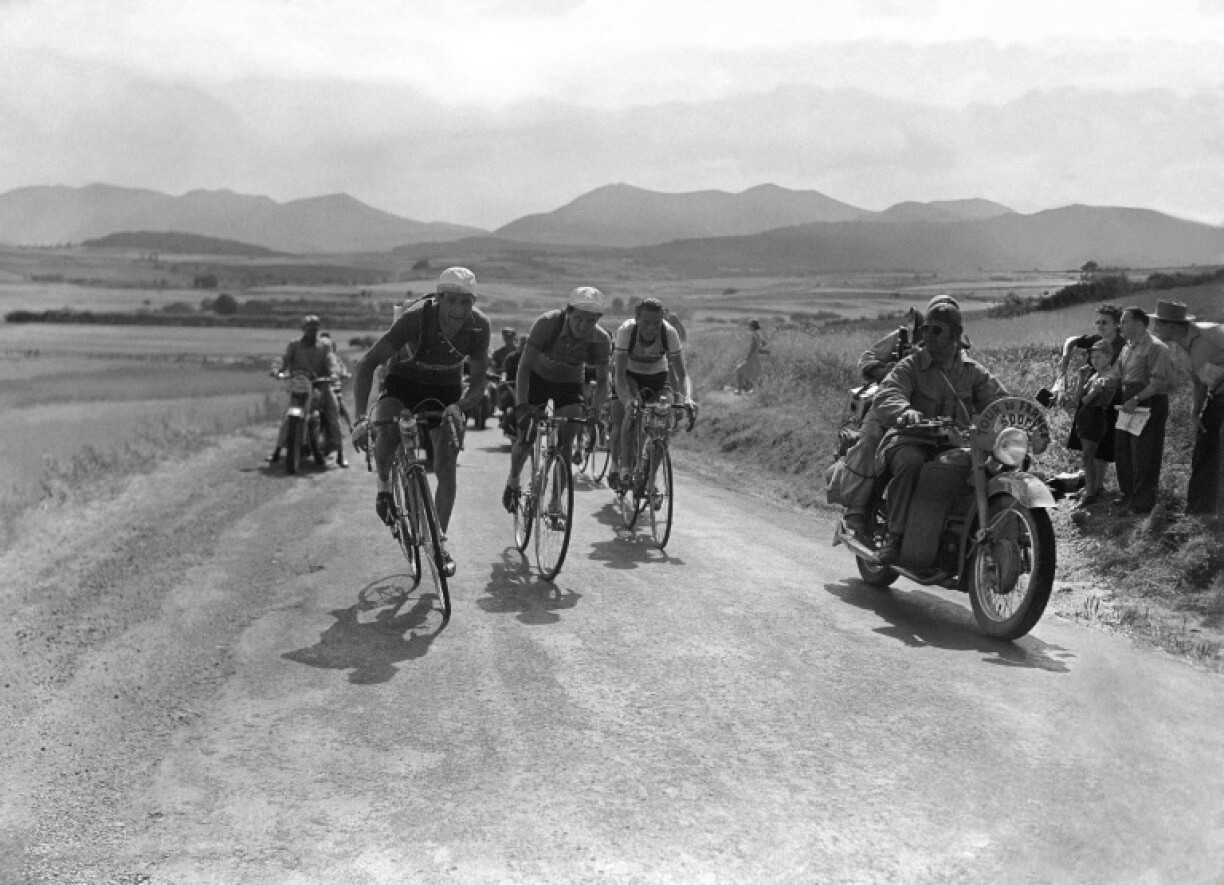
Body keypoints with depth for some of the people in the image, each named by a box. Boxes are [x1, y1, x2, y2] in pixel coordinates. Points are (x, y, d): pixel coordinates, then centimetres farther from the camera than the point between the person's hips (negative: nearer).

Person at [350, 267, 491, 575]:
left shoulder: (479, 326, -24)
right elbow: (367, 363, -33)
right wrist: (361, 417, -45)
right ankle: (384, 487, 0)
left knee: (446, 469, -6)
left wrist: (458, 407, -38)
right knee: (386, 433, -33)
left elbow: (479, 383, -15)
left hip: (445, 391, 2)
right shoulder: (416, 317, -32)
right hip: (404, 381, -2)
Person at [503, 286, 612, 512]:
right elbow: (524, 366, -30)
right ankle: (512, 483, 25)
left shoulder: (601, 340, -25)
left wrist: (594, 410, -28)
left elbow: (602, 380, -12)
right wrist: (521, 405, -39)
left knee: (566, 442, -12)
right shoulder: (546, 324, -32)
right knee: (525, 439, -5)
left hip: (570, 384, 1)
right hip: (538, 377, -1)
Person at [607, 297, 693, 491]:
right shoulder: (626, 330, -34)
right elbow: (620, 373, -37)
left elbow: (682, 373, -30)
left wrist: (687, 398, -49)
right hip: (629, 372, -1)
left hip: (657, 375, 1)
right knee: (631, 414, -23)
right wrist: (628, 401, -54)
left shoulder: (670, 333, -31)